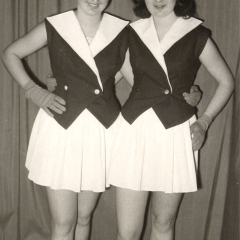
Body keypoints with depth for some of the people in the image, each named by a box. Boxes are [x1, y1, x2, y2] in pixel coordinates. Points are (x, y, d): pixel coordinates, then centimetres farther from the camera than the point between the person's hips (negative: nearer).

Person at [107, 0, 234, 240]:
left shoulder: (197, 35, 0)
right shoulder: (133, 33, 6)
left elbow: (226, 81, 8)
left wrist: (204, 121, -1)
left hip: (176, 132, -1)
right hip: (135, 130, 1)